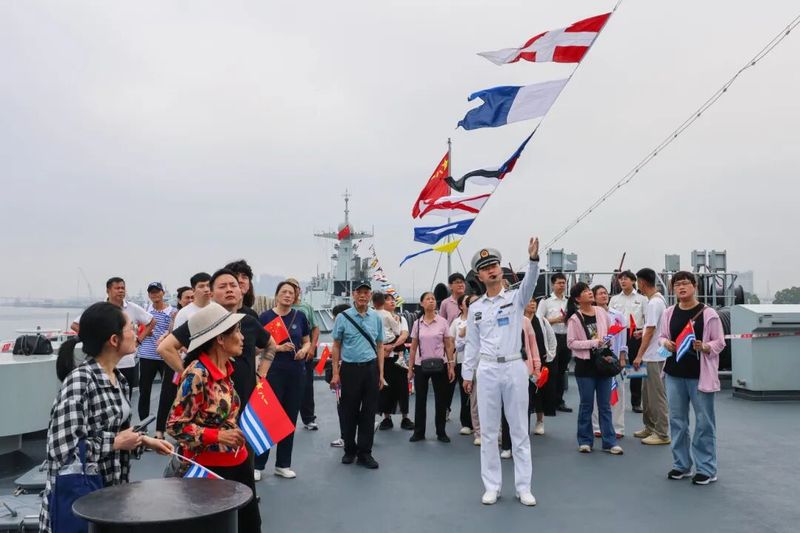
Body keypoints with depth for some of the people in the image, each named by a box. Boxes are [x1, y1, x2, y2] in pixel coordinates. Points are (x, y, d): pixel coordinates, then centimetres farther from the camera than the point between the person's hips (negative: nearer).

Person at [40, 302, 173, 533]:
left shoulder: (118, 378, 4)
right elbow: (63, 449, -28)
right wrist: (117, 443, -19)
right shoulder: (79, 380, -22)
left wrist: (143, 440, 4)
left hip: (110, 490, 8)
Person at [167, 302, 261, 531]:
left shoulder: (225, 368, 4)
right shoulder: (197, 374, -19)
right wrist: (218, 435, -25)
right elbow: (175, 425, -19)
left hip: (237, 461, 8)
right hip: (209, 467, -8)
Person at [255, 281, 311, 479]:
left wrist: (304, 349, -8)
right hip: (273, 371, -4)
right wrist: (278, 347, -19)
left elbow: (307, 341, 13)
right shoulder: (266, 316, -4)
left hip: (297, 371, 4)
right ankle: (257, 464, 8)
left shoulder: (300, 316, 5)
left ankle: (283, 465, 19)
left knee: (290, 418, 9)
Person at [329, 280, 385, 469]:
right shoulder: (343, 317, -1)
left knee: (369, 412, 4)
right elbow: (336, 346, 3)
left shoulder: (376, 318, 6)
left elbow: (379, 346, 10)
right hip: (350, 368, -2)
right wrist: (335, 373, -1)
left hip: (370, 368, 2)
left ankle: (365, 453, 14)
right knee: (349, 412, 7)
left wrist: (381, 373, 6)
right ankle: (349, 450, 24)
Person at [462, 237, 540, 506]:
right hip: (487, 370, 2)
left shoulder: (516, 298, 1)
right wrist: (467, 374, 11)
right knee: (488, 431, 6)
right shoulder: (475, 308, 8)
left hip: (514, 367, -2)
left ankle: (523, 487, 13)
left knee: (519, 430, 5)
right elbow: (471, 344, 13)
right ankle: (492, 486, 16)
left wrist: (534, 258, -37)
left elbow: (530, 282, -20)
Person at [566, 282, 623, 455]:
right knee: (586, 405, 6)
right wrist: (593, 343, -17)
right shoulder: (575, 319, -9)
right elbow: (571, 343, -11)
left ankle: (609, 442, 14)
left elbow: (609, 333, 15)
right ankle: (585, 440, 19)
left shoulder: (601, 312, 2)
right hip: (585, 365, -3)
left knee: (605, 405, 8)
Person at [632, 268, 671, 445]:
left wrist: (639, 356, -19)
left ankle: (662, 434, 3)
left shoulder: (654, 303, -19)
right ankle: (650, 427, 27)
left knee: (656, 395, -3)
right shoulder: (658, 299, 11)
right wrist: (642, 332, 29)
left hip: (655, 356, -10)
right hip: (652, 356, 10)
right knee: (647, 393, 17)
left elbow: (650, 332, -21)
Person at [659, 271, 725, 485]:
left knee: (704, 422, 2)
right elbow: (661, 336, 14)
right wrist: (665, 343, -8)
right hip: (674, 373, 4)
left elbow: (719, 343, -3)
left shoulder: (708, 313, -5)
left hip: (700, 374, -4)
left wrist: (704, 347, -21)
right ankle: (681, 465, 23)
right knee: (677, 420, 11)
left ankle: (706, 469, 12)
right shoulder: (669, 313, 6)